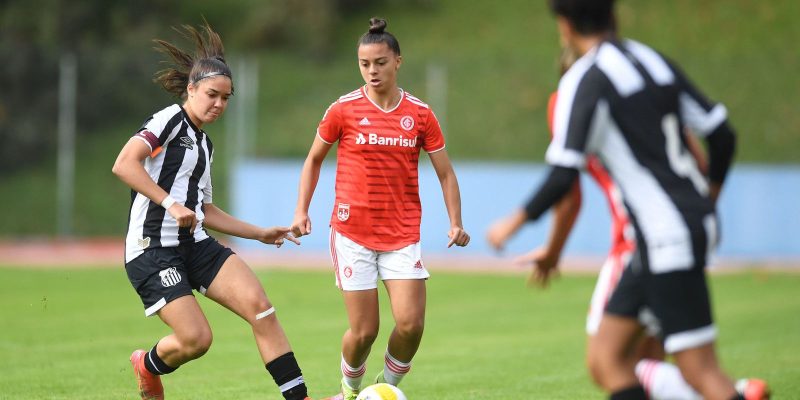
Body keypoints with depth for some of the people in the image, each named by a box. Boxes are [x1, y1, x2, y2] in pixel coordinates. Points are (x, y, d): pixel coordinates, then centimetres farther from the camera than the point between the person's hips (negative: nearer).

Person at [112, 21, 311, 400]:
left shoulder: (204, 143, 19)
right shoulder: (169, 120, -7)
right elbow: (124, 165, -22)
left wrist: (262, 234, 24)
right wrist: (171, 205, -26)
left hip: (195, 245, 8)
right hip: (153, 250, -8)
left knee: (260, 306, -13)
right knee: (196, 339, -15)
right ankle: (148, 366, 21)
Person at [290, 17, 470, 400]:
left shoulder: (420, 113, 2)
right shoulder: (343, 109, -1)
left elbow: (445, 173, 7)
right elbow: (314, 159, 12)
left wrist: (455, 222, -5)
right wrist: (301, 211, 3)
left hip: (403, 235, 1)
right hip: (352, 234, -1)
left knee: (411, 324, -12)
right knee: (364, 331, -4)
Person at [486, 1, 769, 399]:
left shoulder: (583, 81, -10)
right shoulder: (654, 62, 12)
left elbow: (563, 177, -17)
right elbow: (722, 135, 14)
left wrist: (516, 221, -1)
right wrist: (708, 199, 31)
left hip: (667, 239, -8)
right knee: (605, 359, 9)